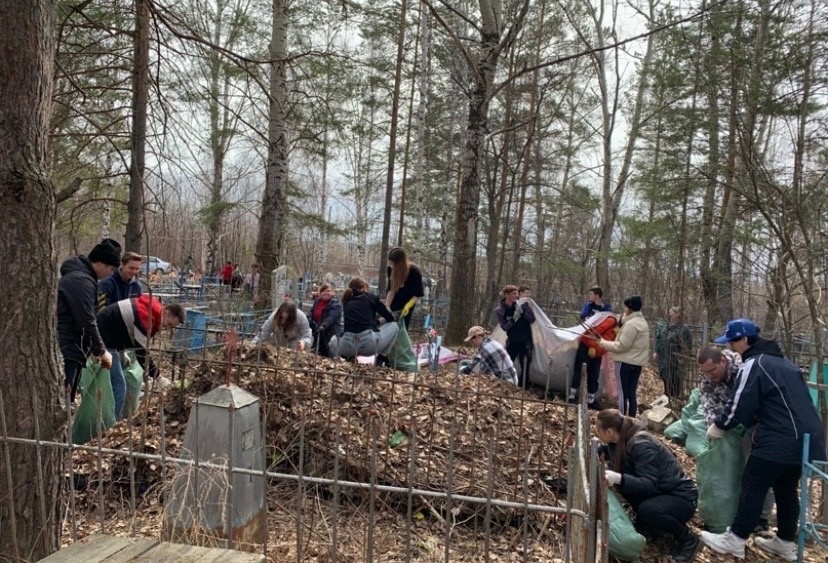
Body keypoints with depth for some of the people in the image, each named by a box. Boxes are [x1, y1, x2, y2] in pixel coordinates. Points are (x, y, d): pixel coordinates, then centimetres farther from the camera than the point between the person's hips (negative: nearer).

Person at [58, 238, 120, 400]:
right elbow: (87, 322, -20)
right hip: (66, 350, -11)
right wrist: (101, 351, -9)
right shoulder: (82, 280, -18)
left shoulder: (79, 275, 15)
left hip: (67, 349, 11)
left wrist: (94, 349, 19)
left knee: (65, 399, 15)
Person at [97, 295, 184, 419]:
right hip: (104, 338, -10)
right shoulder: (147, 316, -25)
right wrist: (158, 377, -20)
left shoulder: (152, 310, 5)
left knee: (117, 384, 16)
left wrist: (121, 352, 14)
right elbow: (142, 352, -25)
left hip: (107, 336, 10)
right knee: (118, 386, -8)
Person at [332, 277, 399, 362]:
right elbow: (390, 318, 17)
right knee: (394, 326, 23)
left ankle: (349, 357, 12)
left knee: (334, 340, 40)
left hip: (347, 345, 3)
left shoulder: (346, 301, 20)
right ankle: (382, 357, 14)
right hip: (369, 344, -3)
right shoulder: (370, 297, 11)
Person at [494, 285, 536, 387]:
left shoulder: (523, 304, -5)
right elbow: (504, 327, -9)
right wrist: (514, 319, -26)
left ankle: (522, 387, 10)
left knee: (525, 366, 1)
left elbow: (532, 319, -6)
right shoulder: (499, 310, -5)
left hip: (525, 341, 0)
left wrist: (522, 312, -22)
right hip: (512, 341, 1)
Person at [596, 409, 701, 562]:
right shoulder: (622, 438, -4)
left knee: (648, 510, -35)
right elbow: (610, 452, 17)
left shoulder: (641, 445, -28)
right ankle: (646, 522, 11)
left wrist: (619, 479, -46)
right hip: (660, 490, 8)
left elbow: (650, 486, -32)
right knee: (617, 479, -4)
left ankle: (689, 540, -6)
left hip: (681, 497, -8)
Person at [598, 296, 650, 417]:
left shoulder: (631, 324, -18)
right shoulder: (642, 322, 14)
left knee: (623, 393, -3)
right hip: (637, 362, 9)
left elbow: (622, 345, -19)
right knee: (631, 394, 12)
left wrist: (604, 343, -10)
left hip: (626, 362, -9)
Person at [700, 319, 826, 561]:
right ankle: (786, 543, 28)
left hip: (781, 439, -9)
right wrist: (754, 423, 26)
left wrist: (719, 426, 3)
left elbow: (740, 405, -12)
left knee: (753, 487, 0)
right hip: (806, 437, 9)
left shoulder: (754, 364, -10)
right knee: (786, 489, 19)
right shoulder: (781, 361, 19)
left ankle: (735, 540, 6)